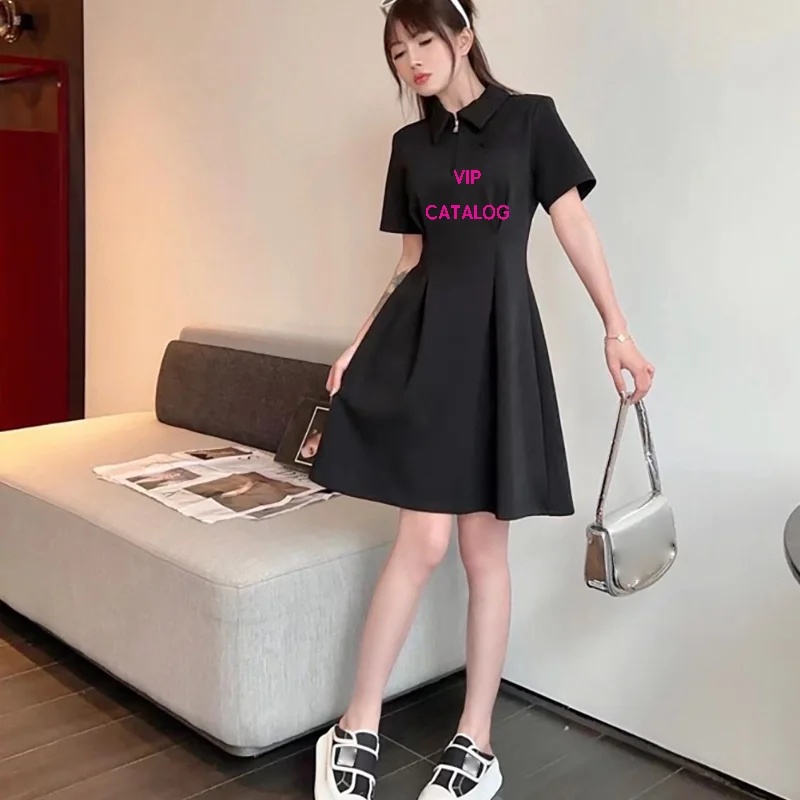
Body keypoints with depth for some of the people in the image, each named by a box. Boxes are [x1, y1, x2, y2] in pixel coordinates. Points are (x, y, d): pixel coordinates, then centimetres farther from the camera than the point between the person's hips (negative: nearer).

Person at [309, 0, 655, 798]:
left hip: (497, 337, -2)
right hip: (422, 339, 2)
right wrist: (358, 345, 12)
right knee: (422, 541, -6)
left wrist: (616, 329, -4)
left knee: (484, 547, 4)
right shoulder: (410, 146, 14)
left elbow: (575, 226, 2)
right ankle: (357, 729, 9)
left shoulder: (530, 119, 5)